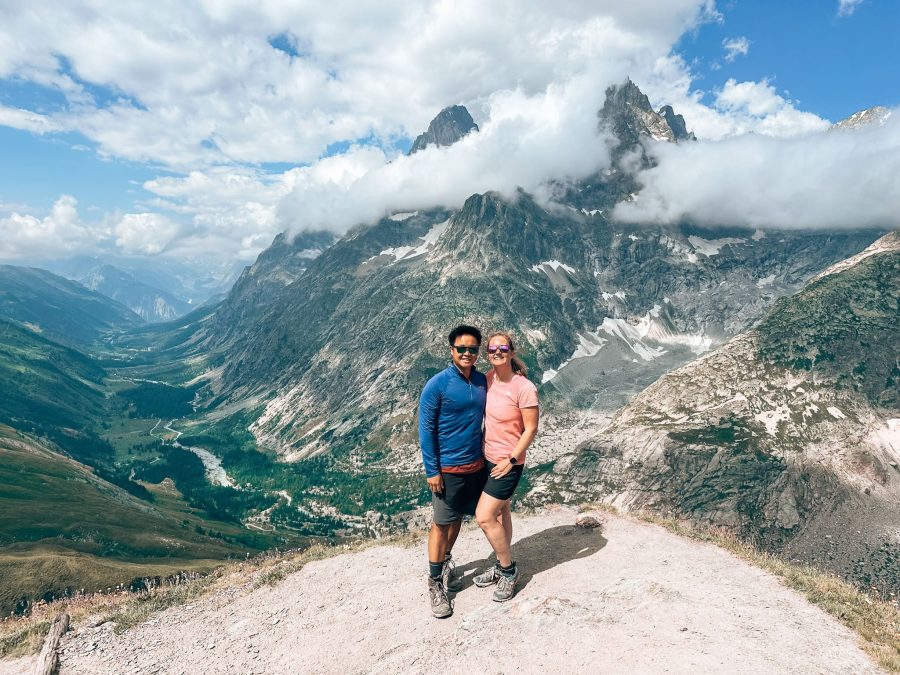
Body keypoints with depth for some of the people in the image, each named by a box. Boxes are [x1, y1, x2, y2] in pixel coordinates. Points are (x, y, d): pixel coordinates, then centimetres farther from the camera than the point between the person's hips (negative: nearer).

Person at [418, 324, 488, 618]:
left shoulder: (483, 381, 1)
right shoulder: (437, 385, -15)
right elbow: (426, 430, -13)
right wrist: (431, 470, -14)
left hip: (476, 465, 5)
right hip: (447, 469, -5)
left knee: (458, 518, 19)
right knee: (441, 524, 5)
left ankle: (445, 560, 41)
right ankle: (435, 583, 20)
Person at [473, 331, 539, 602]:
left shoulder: (524, 388, -22)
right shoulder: (487, 379, -2)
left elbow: (531, 429, -17)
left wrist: (511, 460, -15)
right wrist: (481, 446, 11)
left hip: (508, 463, -7)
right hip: (488, 457, 7)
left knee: (484, 517, -6)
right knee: (499, 512, 19)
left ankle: (509, 570, 16)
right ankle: (502, 566, 36)